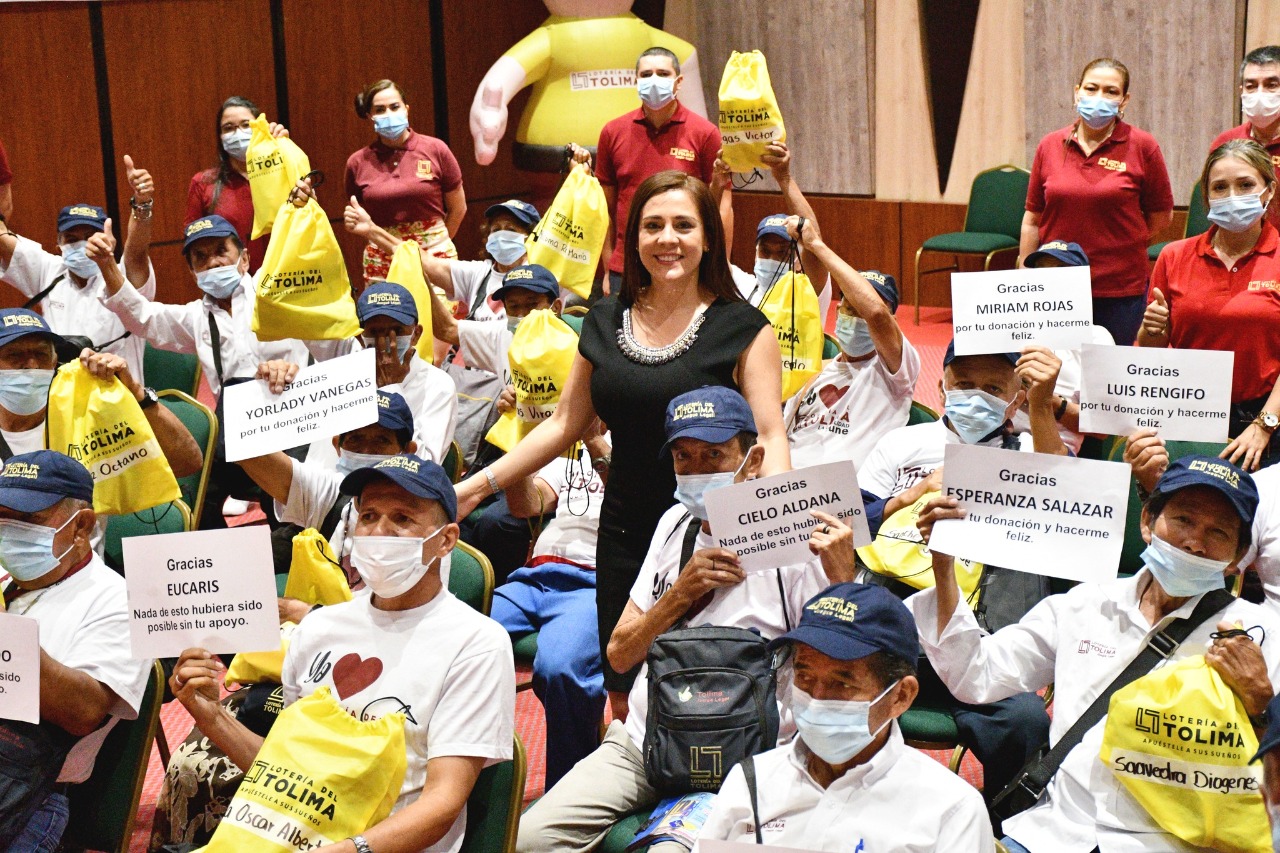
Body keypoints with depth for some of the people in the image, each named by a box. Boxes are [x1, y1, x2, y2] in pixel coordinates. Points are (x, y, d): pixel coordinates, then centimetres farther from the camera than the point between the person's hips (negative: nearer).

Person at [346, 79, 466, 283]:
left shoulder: (435, 150, -1)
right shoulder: (357, 163, 3)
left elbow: (458, 208, 8)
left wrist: (436, 242, 11)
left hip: (434, 254, -1)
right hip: (382, 262, 1)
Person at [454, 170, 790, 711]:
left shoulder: (743, 329, -4)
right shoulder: (604, 322, 8)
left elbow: (770, 436, -8)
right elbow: (564, 424, 14)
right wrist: (478, 486, 9)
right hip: (625, 534, 4)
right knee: (625, 701, 8)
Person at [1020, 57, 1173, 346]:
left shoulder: (1142, 146, -2)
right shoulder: (1049, 146, 5)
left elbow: (1161, 215, 7)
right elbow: (1032, 220, 9)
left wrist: (1118, 243, 6)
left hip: (1120, 289, -2)